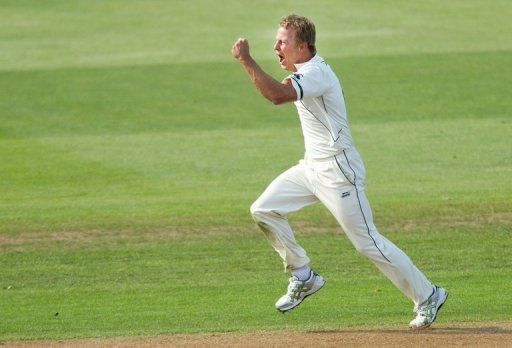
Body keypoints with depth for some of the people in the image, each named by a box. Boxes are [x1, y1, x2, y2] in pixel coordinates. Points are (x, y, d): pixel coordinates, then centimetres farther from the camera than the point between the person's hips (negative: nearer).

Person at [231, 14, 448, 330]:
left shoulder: (315, 73, -22)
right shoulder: (309, 70, 10)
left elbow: (276, 95, -38)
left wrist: (246, 59, -33)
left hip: (337, 170, -10)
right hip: (312, 167, 10)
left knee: (368, 242, -7)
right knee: (264, 210, 2)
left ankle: (428, 296, 4)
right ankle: (304, 277, 14)